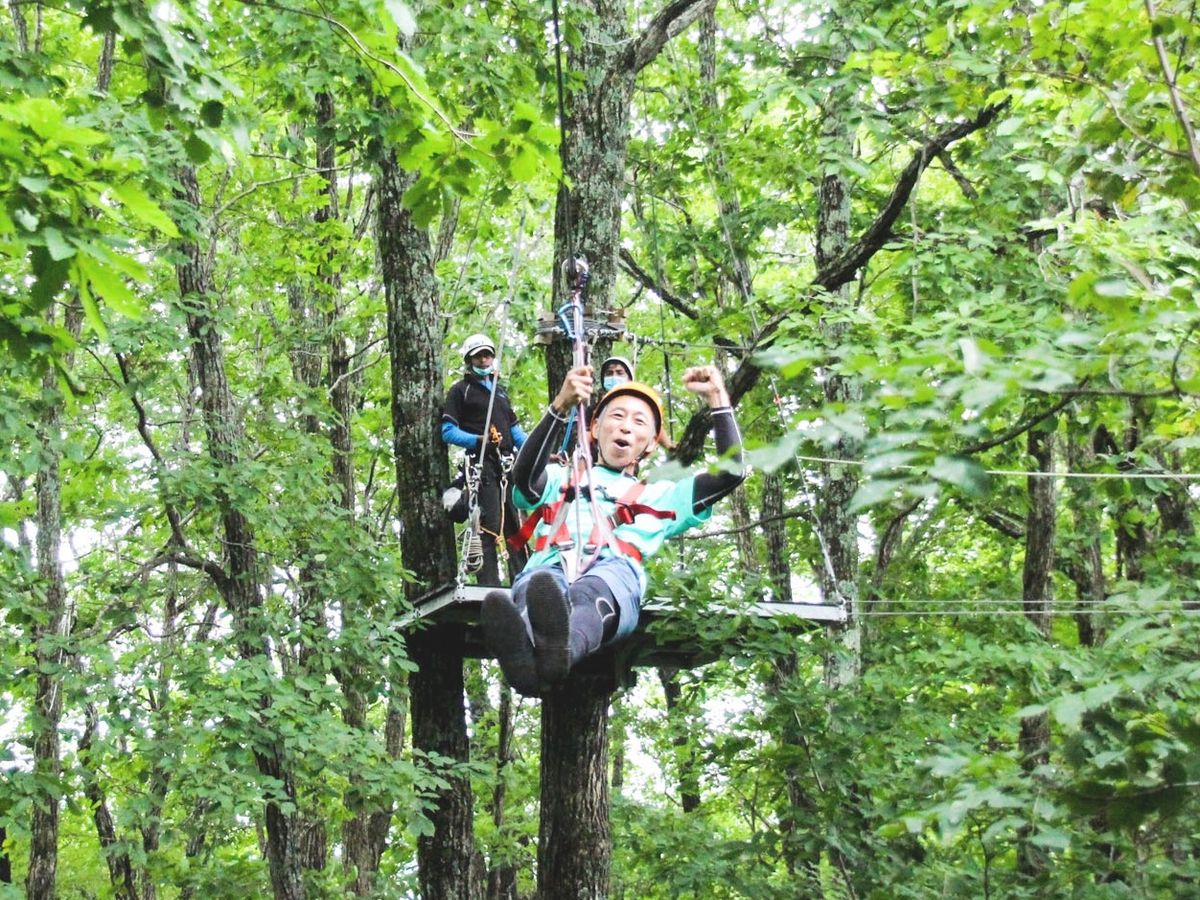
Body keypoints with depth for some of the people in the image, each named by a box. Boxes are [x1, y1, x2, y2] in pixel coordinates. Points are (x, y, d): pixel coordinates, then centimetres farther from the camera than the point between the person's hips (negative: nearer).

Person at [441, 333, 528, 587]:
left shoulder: (500, 390, 27)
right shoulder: (460, 390, 7)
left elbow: (514, 429, 28)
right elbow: (448, 432, -2)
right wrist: (478, 440, -17)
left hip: (508, 464, 7)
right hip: (482, 463, -7)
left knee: (517, 524, 6)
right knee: (489, 526, -16)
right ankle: (489, 585, -20)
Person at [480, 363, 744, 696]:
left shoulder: (661, 497, 42)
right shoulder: (560, 479, 39)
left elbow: (731, 472, 30)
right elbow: (524, 476, 13)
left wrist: (717, 398, 29)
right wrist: (559, 407, 1)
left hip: (616, 572, 0)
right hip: (549, 567, 1)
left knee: (592, 592, -43)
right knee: (539, 583, -42)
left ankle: (560, 648, -77)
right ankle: (524, 654, -76)